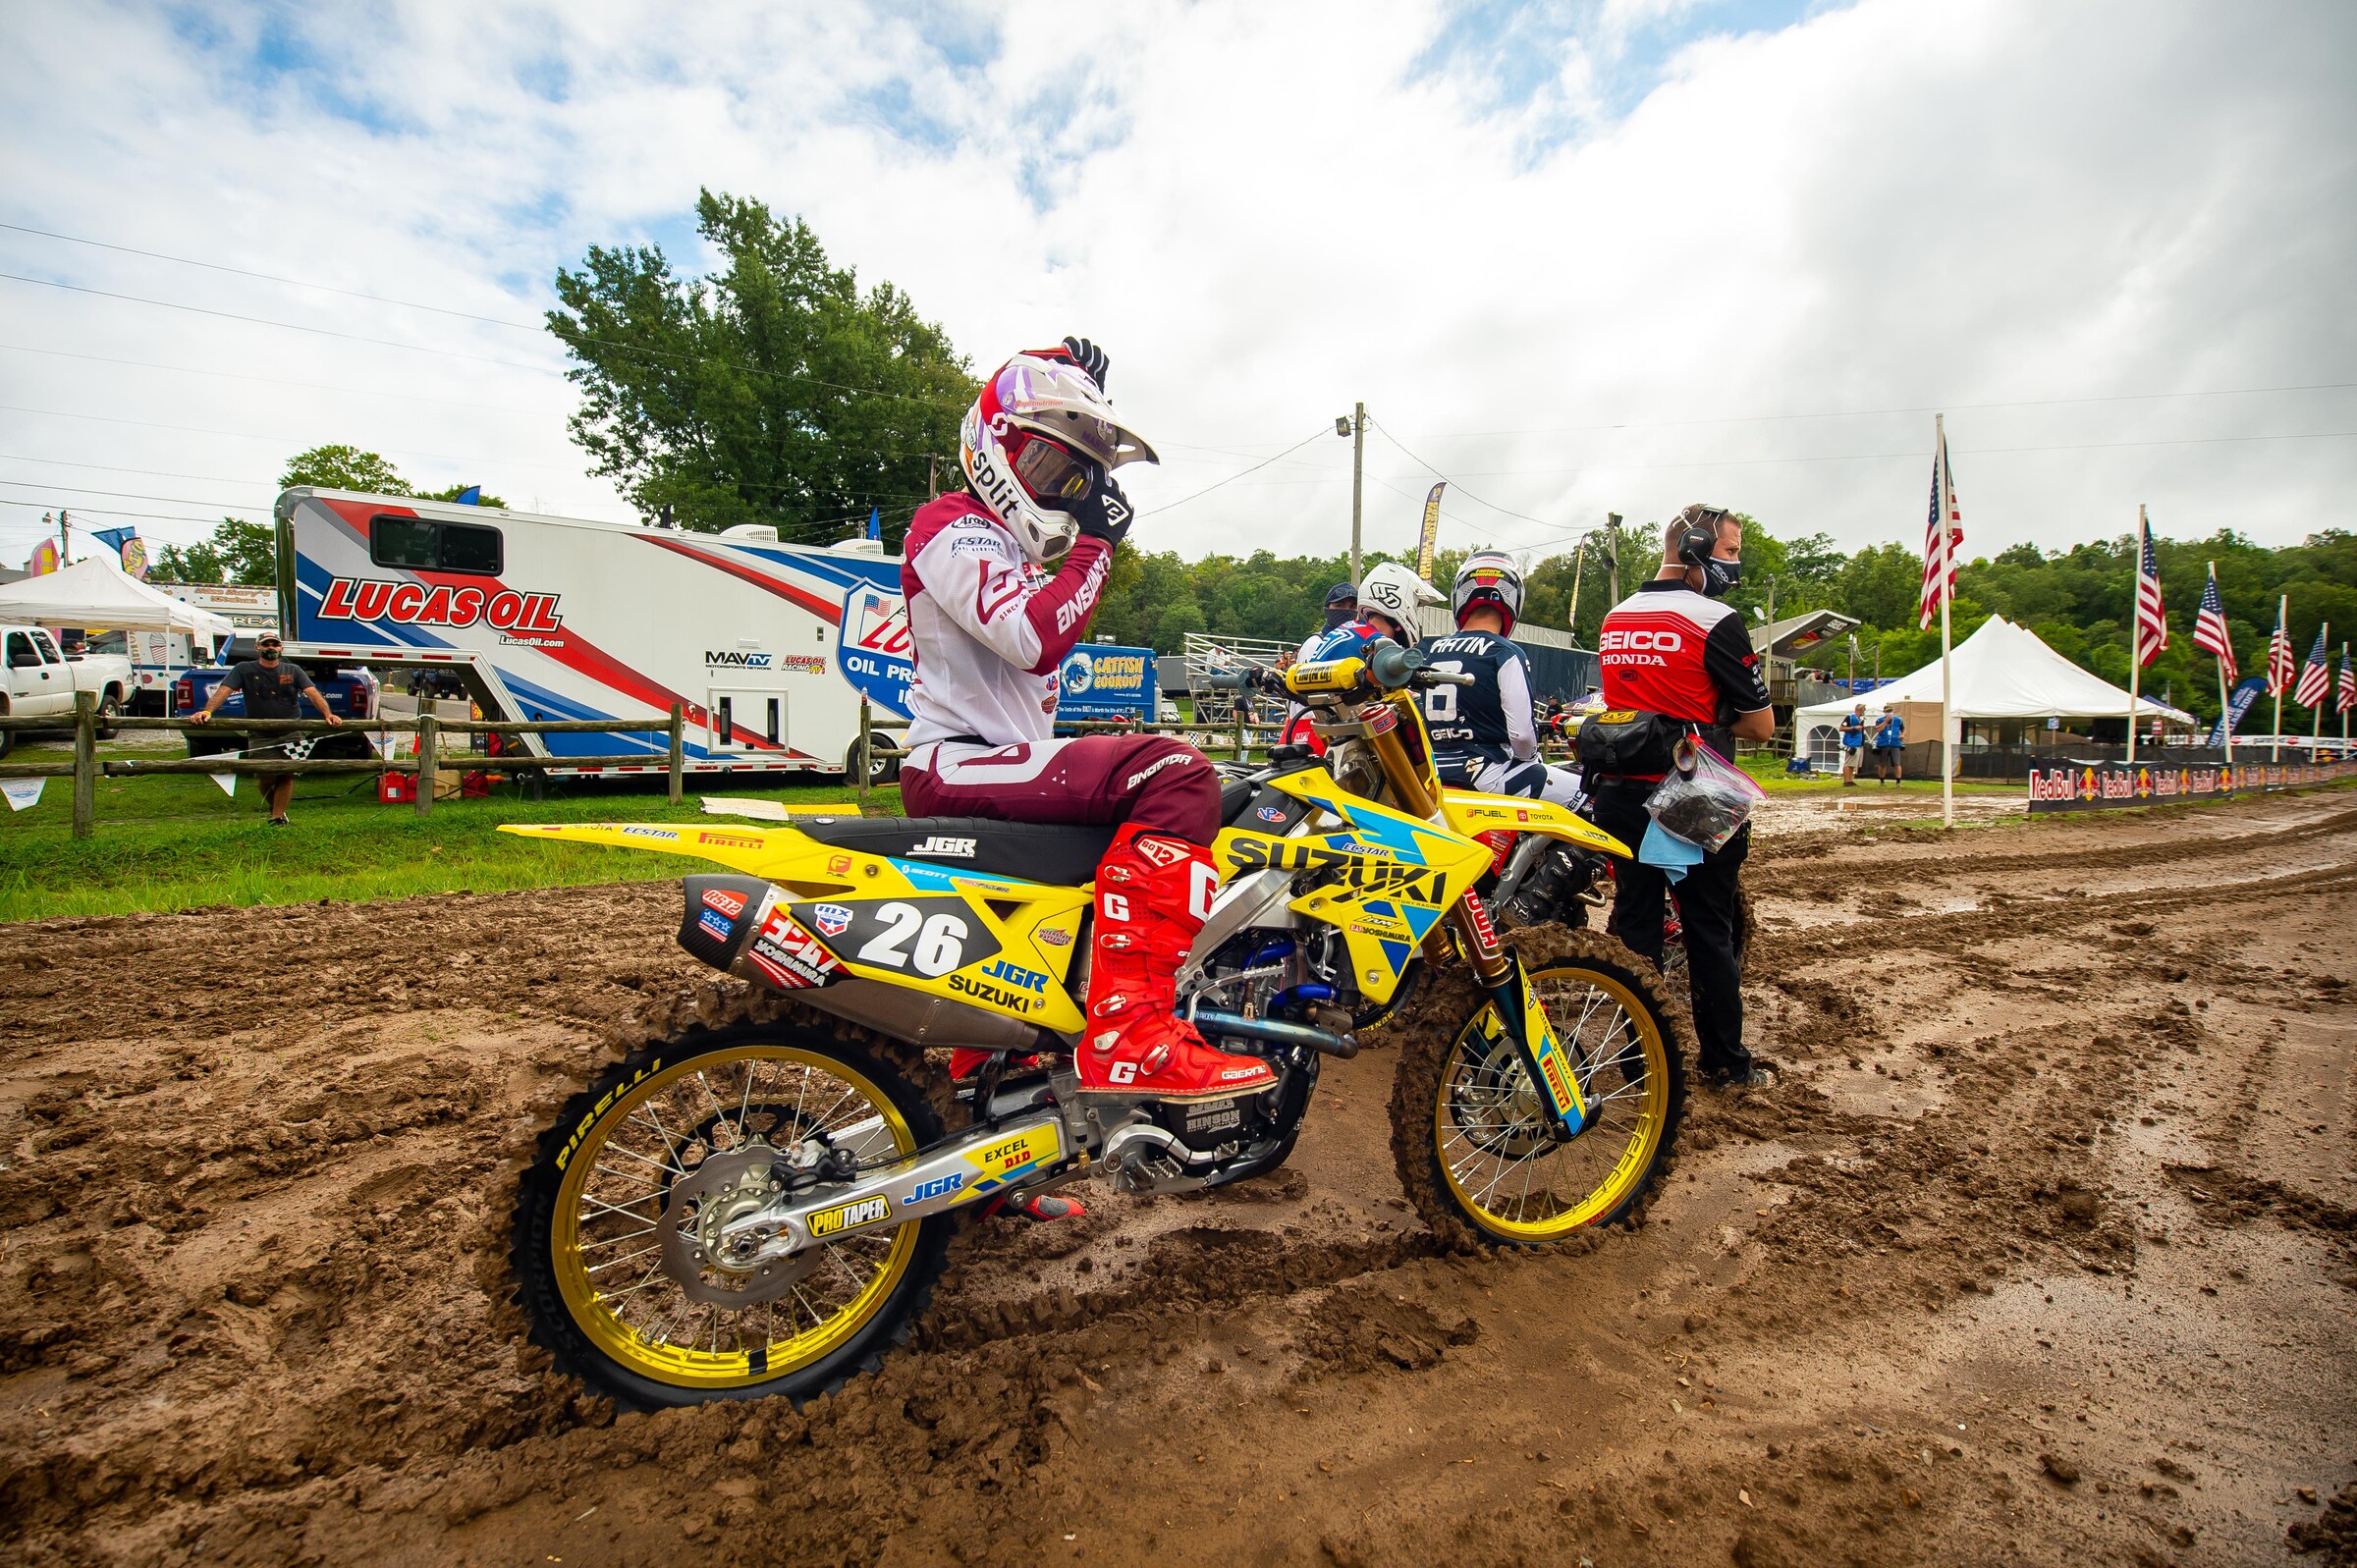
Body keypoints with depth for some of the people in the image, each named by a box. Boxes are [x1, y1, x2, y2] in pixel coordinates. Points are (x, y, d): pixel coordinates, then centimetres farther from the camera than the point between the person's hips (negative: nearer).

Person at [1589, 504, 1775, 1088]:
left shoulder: (1613, 620, 10)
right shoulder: (1717, 622, -11)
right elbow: (1761, 726, -8)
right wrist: (1714, 720, 10)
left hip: (1620, 794, 6)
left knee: (1634, 924, 10)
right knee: (1709, 931, 7)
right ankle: (1725, 1062, 19)